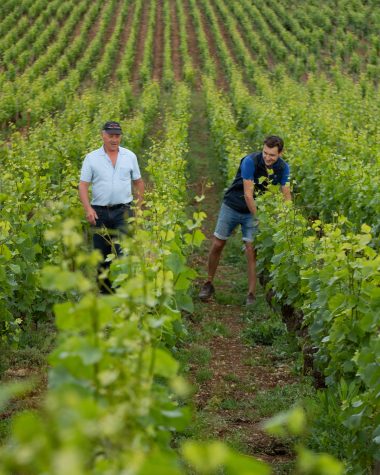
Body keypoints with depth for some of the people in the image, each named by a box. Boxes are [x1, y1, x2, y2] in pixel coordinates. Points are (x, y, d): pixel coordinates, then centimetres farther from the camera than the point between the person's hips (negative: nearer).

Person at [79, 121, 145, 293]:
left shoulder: (130, 156, 8)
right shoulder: (91, 158, 3)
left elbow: (138, 182, 16)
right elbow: (83, 185, 1)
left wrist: (139, 206, 8)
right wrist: (88, 209, -12)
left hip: (123, 210, 0)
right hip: (100, 212, 1)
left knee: (122, 252, -15)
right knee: (101, 254, 7)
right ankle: (104, 289, 19)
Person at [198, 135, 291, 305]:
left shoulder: (283, 168, -12)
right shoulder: (250, 161, -26)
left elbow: (286, 196, -9)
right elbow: (248, 194, -25)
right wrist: (258, 219, -22)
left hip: (254, 210, 2)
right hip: (232, 206, -2)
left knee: (251, 250, -9)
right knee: (217, 245, 4)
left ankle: (252, 294, -2)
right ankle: (209, 283, 24)